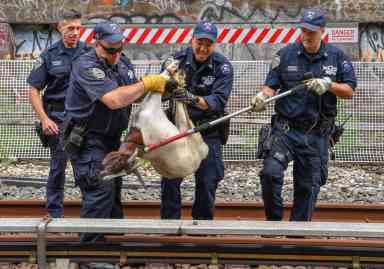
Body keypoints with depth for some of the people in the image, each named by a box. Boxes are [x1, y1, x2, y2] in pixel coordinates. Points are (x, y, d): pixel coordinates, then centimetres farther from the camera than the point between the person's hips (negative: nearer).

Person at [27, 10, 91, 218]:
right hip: (58, 116, -1)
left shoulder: (89, 53, 3)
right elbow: (34, 90, 2)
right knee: (59, 165, 3)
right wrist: (44, 119, -9)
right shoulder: (50, 55, 1)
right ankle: (55, 213, 14)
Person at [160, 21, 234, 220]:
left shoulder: (222, 66, -11)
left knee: (207, 182, 0)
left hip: (208, 131, -1)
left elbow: (218, 101, -23)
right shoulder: (178, 60, -5)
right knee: (170, 179, -4)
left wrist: (193, 99, -39)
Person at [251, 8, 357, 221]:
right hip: (286, 129, -1)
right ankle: (273, 220, 0)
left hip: (317, 134, 1)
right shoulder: (286, 54, 3)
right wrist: (263, 97, -21)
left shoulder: (337, 57, 4)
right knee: (271, 172, -20)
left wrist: (328, 85, -16)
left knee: (309, 186, 7)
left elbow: (349, 92, 2)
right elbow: (271, 85, 2)